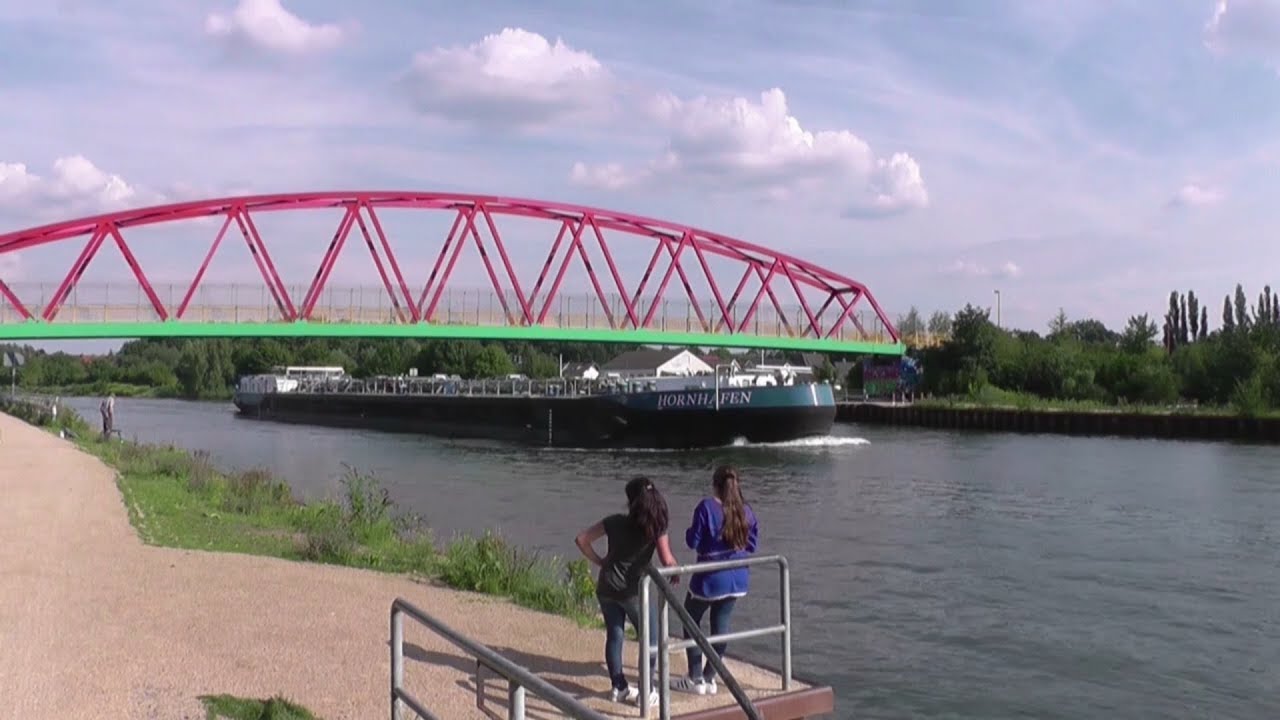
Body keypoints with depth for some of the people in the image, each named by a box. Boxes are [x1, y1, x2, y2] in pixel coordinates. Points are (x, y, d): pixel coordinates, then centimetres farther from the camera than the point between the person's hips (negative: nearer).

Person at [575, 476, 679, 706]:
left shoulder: (615, 522, -1)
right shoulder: (656, 527, -11)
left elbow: (581, 539, 1)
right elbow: (667, 561, -13)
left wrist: (599, 561, 10)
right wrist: (676, 573, 8)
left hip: (607, 588, 4)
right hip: (634, 591, -4)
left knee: (614, 636, 16)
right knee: (651, 640, 12)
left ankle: (619, 688, 24)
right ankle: (646, 692, 14)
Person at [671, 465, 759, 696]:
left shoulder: (706, 507, -16)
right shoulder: (746, 511, -1)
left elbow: (693, 542, -13)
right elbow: (752, 545, 6)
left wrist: (689, 530, 7)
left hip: (710, 579, -5)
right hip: (737, 579, 5)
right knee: (720, 625, 14)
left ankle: (695, 679, 13)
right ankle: (709, 677, 18)